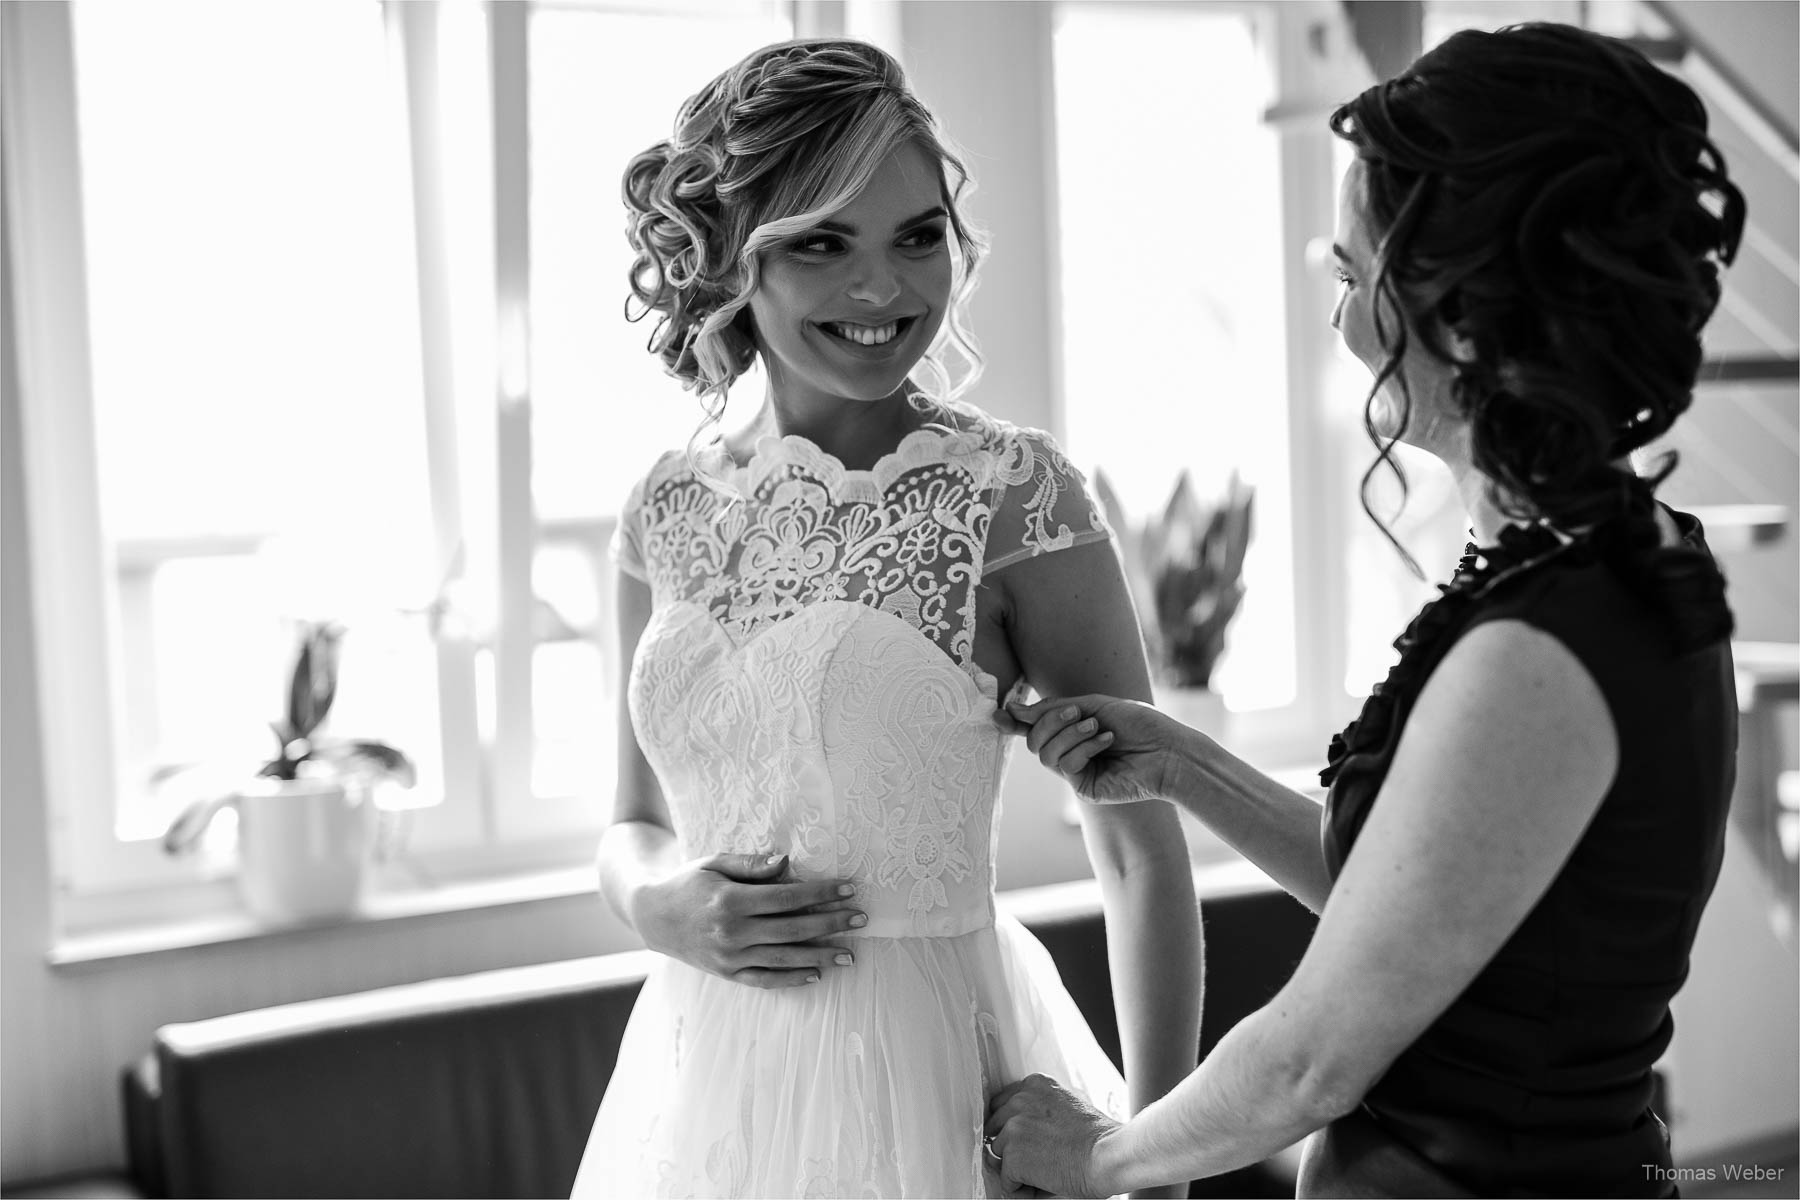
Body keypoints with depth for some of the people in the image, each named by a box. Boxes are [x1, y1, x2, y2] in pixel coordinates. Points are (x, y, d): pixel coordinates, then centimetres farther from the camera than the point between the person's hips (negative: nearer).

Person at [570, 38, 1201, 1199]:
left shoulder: (1017, 494, -13)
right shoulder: (669, 509, 0)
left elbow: (1143, 851, -9)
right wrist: (660, 903, -10)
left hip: (929, 1075, -4)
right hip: (706, 1077, 4)